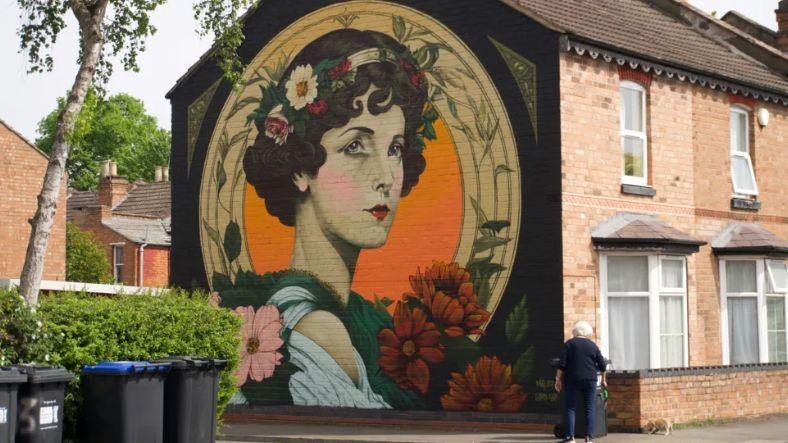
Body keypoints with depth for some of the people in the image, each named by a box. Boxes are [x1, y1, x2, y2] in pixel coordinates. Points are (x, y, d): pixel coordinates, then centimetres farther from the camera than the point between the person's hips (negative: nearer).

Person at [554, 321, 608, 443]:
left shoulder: (569, 344, 1)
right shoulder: (593, 345, 7)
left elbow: (562, 364, -6)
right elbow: (602, 365, 9)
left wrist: (558, 379, -1)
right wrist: (603, 380, 22)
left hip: (572, 380, -2)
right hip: (590, 380, 2)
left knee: (570, 408, 2)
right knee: (589, 408, 5)